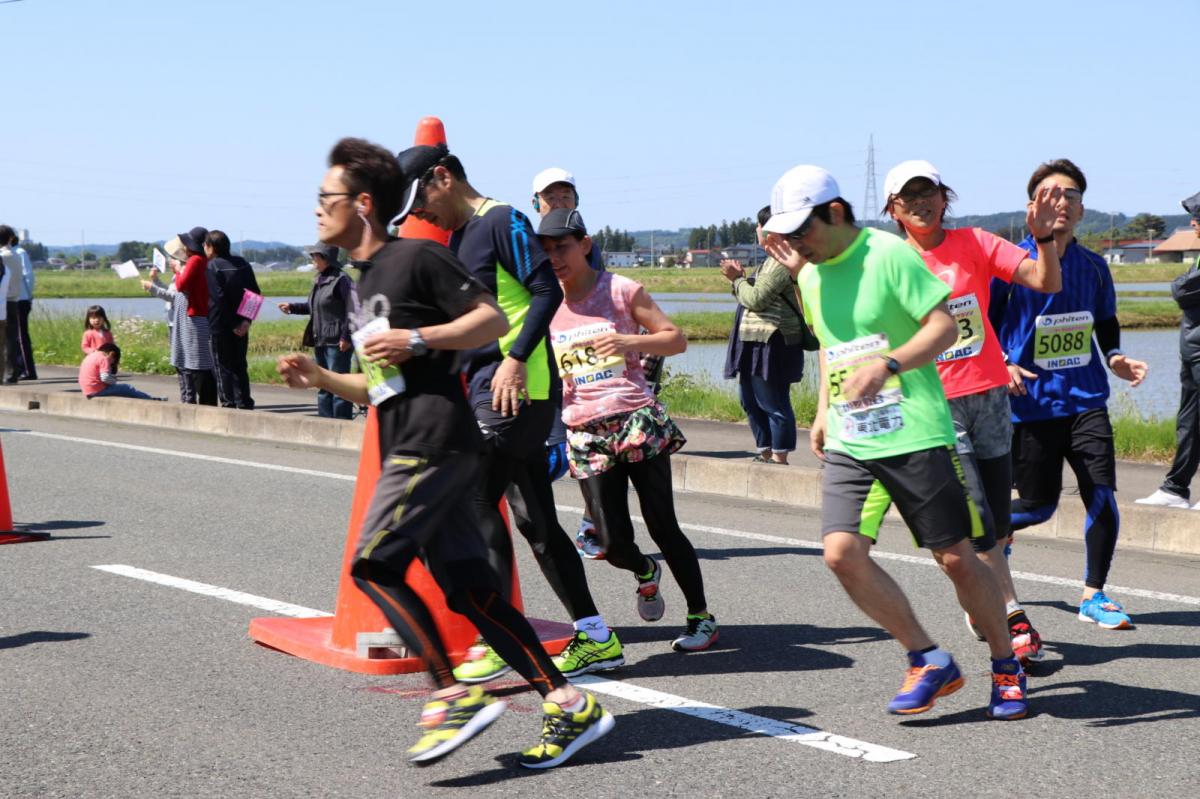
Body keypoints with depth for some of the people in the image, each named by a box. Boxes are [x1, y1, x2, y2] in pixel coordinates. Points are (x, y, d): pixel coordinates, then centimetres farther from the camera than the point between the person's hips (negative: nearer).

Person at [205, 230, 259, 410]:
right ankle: (245, 403, 14)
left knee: (223, 367, 1)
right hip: (241, 326, 6)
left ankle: (228, 403, -1)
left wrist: (232, 325, -14)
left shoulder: (211, 267, -11)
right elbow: (255, 293, 7)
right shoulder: (243, 263, 8)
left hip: (220, 326, -6)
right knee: (240, 366, 14)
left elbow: (218, 298, -19)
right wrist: (247, 320, 2)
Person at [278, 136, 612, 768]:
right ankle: (569, 704, 5)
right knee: (468, 589, 3)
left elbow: (493, 320, -8)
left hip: (435, 441, -9)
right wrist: (320, 378, 12)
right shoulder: (362, 285, 23)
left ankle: (454, 695, -11)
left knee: (373, 564, -14)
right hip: (407, 450, 9)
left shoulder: (417, 256, -4)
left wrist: (416, 340, -15)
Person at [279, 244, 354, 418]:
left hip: (336, 343, -10)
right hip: (320, 341, 10)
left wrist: (345, 337, -21)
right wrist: (292, 307, 12)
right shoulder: (319, 280, 14)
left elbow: (350, 310, -18)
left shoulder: (341, 280, -14)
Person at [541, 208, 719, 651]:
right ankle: (646, 573, 30)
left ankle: (701, 617, 9)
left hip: (637, 422, -2)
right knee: (613, 542, -5)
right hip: (585, 434, 3)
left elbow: (676, 339, -1)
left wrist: (628, 341, -17)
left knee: (662, 526, -6)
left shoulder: (620, 290, 1)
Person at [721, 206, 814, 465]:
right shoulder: (774, 260, 21)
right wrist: (739, 278, 10)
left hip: (771, 344, -11)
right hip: (756, 343, 11)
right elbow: (753, 301, 23)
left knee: (773, 403, -7)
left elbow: (756, 299, -18)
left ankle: (779, 458, -2)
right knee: (751, 400, 16)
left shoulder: (782, 260, -14)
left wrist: (737, 278, -2)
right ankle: (765, 453, 24)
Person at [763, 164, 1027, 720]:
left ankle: (1006, 668, 23)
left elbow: (944, 325, -15)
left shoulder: (889, 254, -10)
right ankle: (929, 662, 6)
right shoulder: (810, 273, 11)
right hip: (849, 444, 6)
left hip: (915, 437, -6)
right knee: (842, 553, -11)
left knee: (955, 558, 1)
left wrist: (888, 366, -28)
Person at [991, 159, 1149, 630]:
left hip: (1086, 400, 3)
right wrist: (1002, 366, -15)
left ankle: (1093, 595, 7)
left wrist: (1117, 360, 3)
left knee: (1102, 494, -9)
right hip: (1031, 404, -3)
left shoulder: (1093, 268, 7)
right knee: (1038, 506, 3)